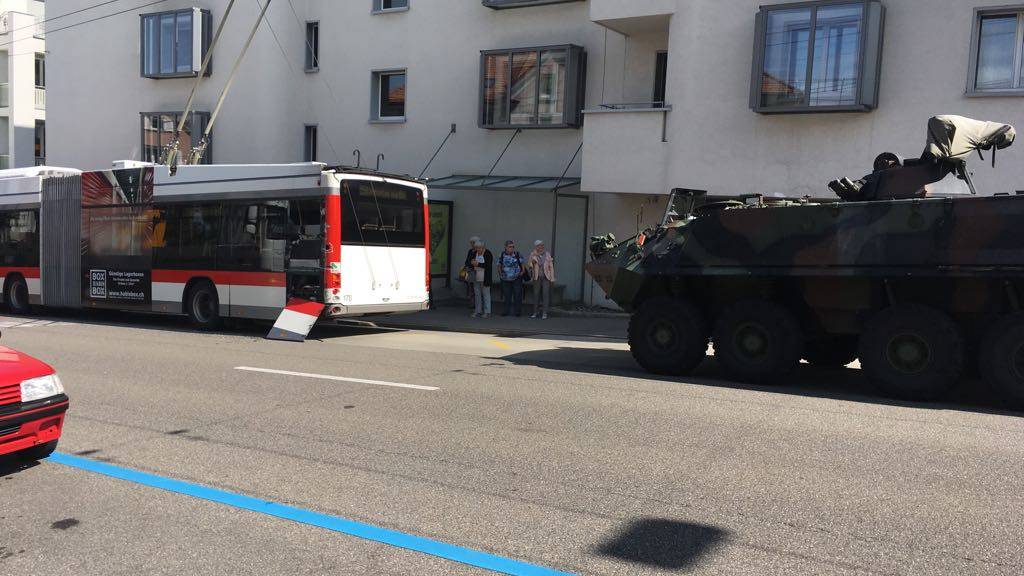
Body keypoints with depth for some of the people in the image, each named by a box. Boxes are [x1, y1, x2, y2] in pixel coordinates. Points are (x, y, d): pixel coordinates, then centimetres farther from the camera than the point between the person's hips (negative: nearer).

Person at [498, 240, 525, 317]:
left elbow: (523, 263, 7)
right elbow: (499, 266, 13)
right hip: (506, 279, 2)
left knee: (517, 295, 0)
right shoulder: (502, 256, 2)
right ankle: (507, 311, 15)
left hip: (517, 279, -1)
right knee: (507, 296, 7)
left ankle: (518, 311, 8)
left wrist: (523, 272, -2)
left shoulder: (517, 255, -1)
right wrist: (500, 273, 2)